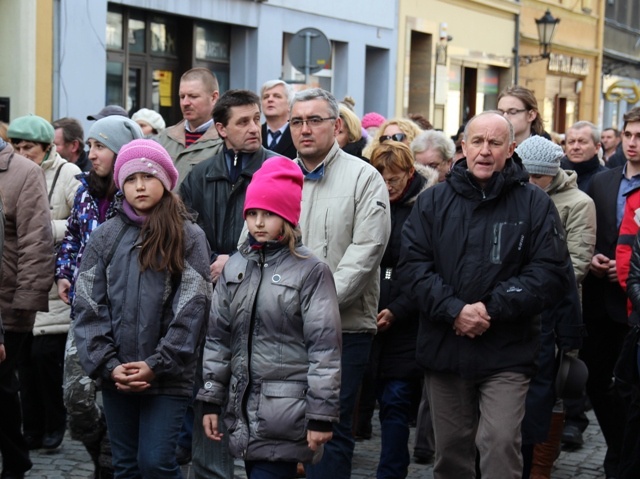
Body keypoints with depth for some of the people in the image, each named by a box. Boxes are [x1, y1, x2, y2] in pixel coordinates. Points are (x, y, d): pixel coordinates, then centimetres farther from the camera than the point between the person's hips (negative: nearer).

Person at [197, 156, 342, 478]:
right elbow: (217, 337, 13)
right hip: (244, 409, 5)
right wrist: (211, 400, 11)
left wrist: (321, 415, -10)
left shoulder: (311, 271, -6)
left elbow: (325, 347, -8)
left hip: (285, 412, -5)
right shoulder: (236, 266, 10)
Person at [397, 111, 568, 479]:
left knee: (501, 445, -11)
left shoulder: (535, 204, 1)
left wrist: (492, 308, -13)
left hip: (507, 352, -2)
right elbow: (412, 265, -1)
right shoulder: (433, 201, 7)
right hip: (444, 348, 3)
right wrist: (453, 310, -15)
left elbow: (552, 272, -5)